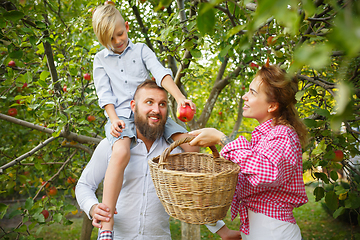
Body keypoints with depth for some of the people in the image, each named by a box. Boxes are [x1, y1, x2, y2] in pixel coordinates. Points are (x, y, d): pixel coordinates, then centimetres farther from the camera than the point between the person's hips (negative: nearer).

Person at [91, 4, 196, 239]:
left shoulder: (141, 50, 13)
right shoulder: (101, 59, 14)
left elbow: (161, 73, -3)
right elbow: (105, 94, 6)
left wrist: (180, 98, -20)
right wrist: (114, 119, -12)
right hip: (121, 116, -2)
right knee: (121, 153, -34)